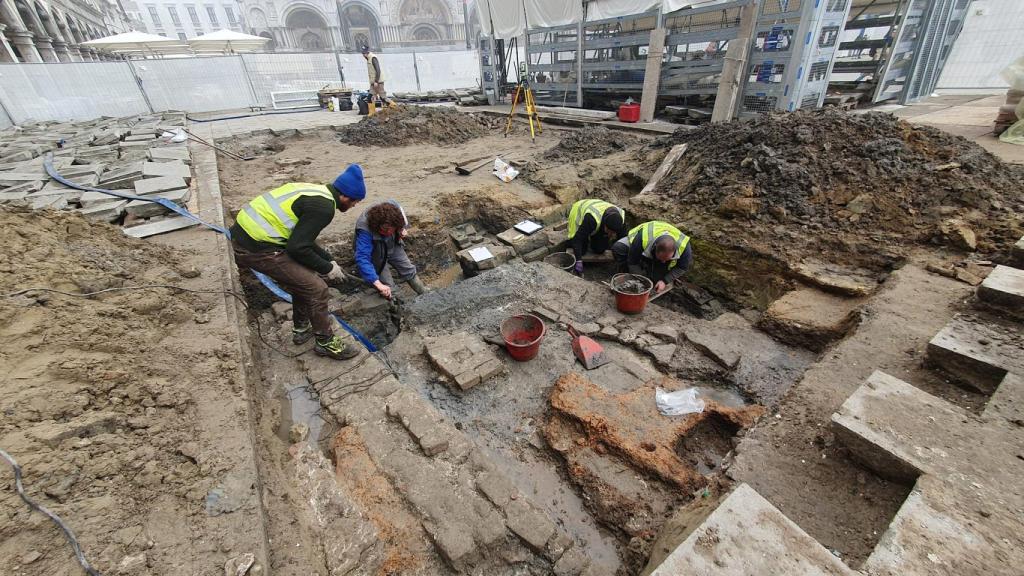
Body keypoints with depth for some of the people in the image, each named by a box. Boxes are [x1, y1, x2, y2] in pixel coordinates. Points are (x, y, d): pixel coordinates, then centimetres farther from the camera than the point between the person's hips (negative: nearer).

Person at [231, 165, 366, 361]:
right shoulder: (323, 207, -17)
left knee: (303, 277, 23)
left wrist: (329, 260, 22)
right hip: (257, 248, -10)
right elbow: (297, 248, -19)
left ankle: (301, 330, 37)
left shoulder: (316, 191, 13)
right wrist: (327, 268, -4)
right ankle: (325, 342, 14)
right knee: (316, 289, -3)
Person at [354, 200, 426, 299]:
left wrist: (403, 229, -22)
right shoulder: (365, 231, -43)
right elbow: (362, 259, -50)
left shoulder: (393, 206, -30)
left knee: (409, 270, 15)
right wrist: (378, 284, -58)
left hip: (393, 246, 5)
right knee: (388, 286, -7)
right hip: (376, 254, -5)